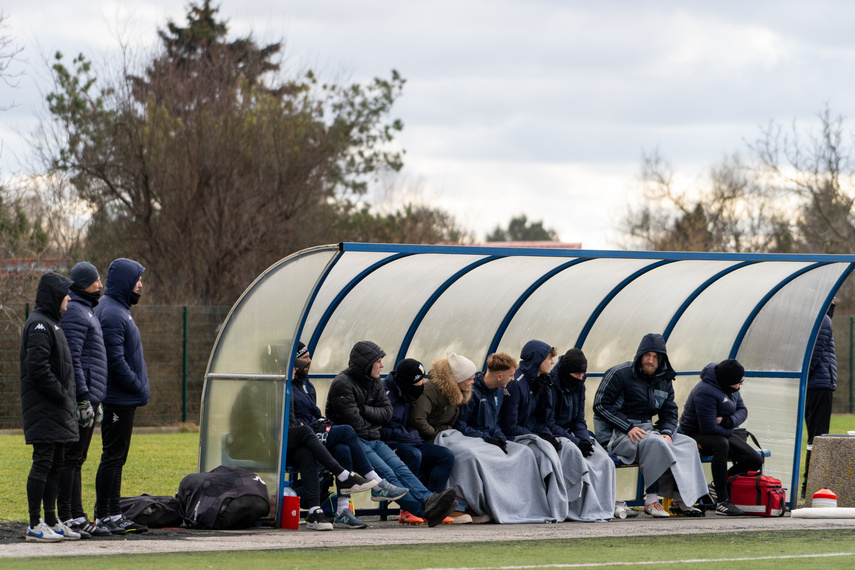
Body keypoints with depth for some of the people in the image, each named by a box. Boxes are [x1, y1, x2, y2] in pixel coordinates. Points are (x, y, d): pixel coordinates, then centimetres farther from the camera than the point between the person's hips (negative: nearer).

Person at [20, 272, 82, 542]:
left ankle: (51, 521, 17)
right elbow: (37, 367, -21)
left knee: (55, 465, 12)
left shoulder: (51, 324, 19)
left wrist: (68, 398, 13)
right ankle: (35, 524, -8)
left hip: (58, 408, 10)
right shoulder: (39, 325, -13)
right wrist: (60, 393, -17)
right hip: (44, 410, -10)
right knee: (43, 462, -9)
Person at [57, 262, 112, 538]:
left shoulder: (86, 311, 21)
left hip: (88, 397, 10)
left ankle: (78, 517, 15)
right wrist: (83, 399, -22)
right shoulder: (74, 312, -12)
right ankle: (65, 518, -9)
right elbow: (72, 359, -19)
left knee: (76, 459, 12)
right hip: (80, 396, -10)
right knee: (71, 458, -9)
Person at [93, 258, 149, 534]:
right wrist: (139, 388, -15)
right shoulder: (112, 314, -16)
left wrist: (139, 388, 13)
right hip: (118, 400, -11)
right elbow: (115, 360, -22)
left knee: (117, 457, 13)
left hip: (124, 398, 11)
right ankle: (103, 517, -4)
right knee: (113, 457, -7)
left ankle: (114, 514, 17)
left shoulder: (119, 310, 17)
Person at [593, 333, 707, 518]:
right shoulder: (619, 374, -6)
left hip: (648, 429, 7)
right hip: (618, 433, -7)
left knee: (688, 444, -11)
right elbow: (601, 405, -10)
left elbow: (670, 412, 16)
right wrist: (629, 428, -18)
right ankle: (651, 500, -35)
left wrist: (667, 433, -7)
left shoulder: (664, 381, 13)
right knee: (654, 442, -36)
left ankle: (679, 499, -17)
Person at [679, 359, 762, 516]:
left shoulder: (730, 387, 1)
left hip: (721, 434, 8)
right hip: (696, 436, -8)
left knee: (756, 461, -8)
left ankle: (718, 485, 9)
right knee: (722, 443, -43)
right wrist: (729, 431, -10)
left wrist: (729, 421, -18)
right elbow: (709, 428, -29)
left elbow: (742, 410, 5)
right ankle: (722, 501, -41)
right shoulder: (706, 392, -27)